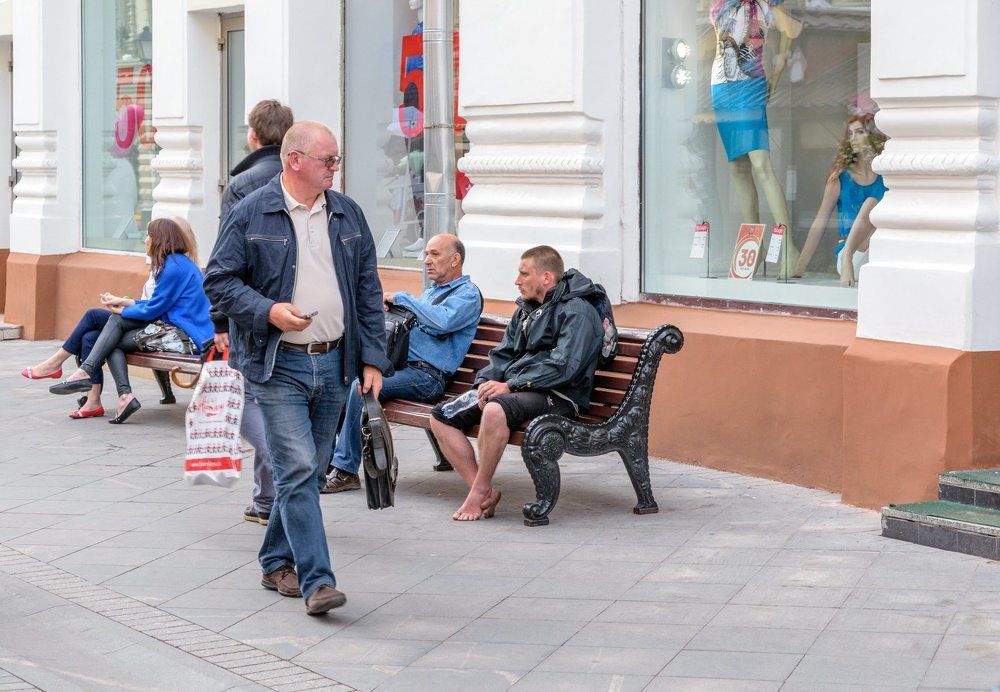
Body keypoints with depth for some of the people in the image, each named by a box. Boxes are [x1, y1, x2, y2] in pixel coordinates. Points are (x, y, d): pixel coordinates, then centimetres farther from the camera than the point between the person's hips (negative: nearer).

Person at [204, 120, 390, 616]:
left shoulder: (348, 215, 10)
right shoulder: (251, 214, -4)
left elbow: (368, 291, 12)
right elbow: (219, 280, -3)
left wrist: (373, 358, 6)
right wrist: (267, 311, -18)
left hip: (333, 364, 5)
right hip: (279, 366, -5)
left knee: (309, 472, 11)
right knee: (298, 470, -12)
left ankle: (278, 562, 27)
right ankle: (316, 580, -13)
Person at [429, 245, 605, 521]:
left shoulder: (577, 311, -8)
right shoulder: (525, 310, 21)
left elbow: (564, 367, -19)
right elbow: (503, 354, 21)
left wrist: (510, 386, -19)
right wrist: (485, 383, -2)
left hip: (556, 396, -9)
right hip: (513, 389, 9)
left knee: (495, 409, -39)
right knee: (440, 417, -4)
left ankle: (480, 490, -24)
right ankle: (482, 490, -10)